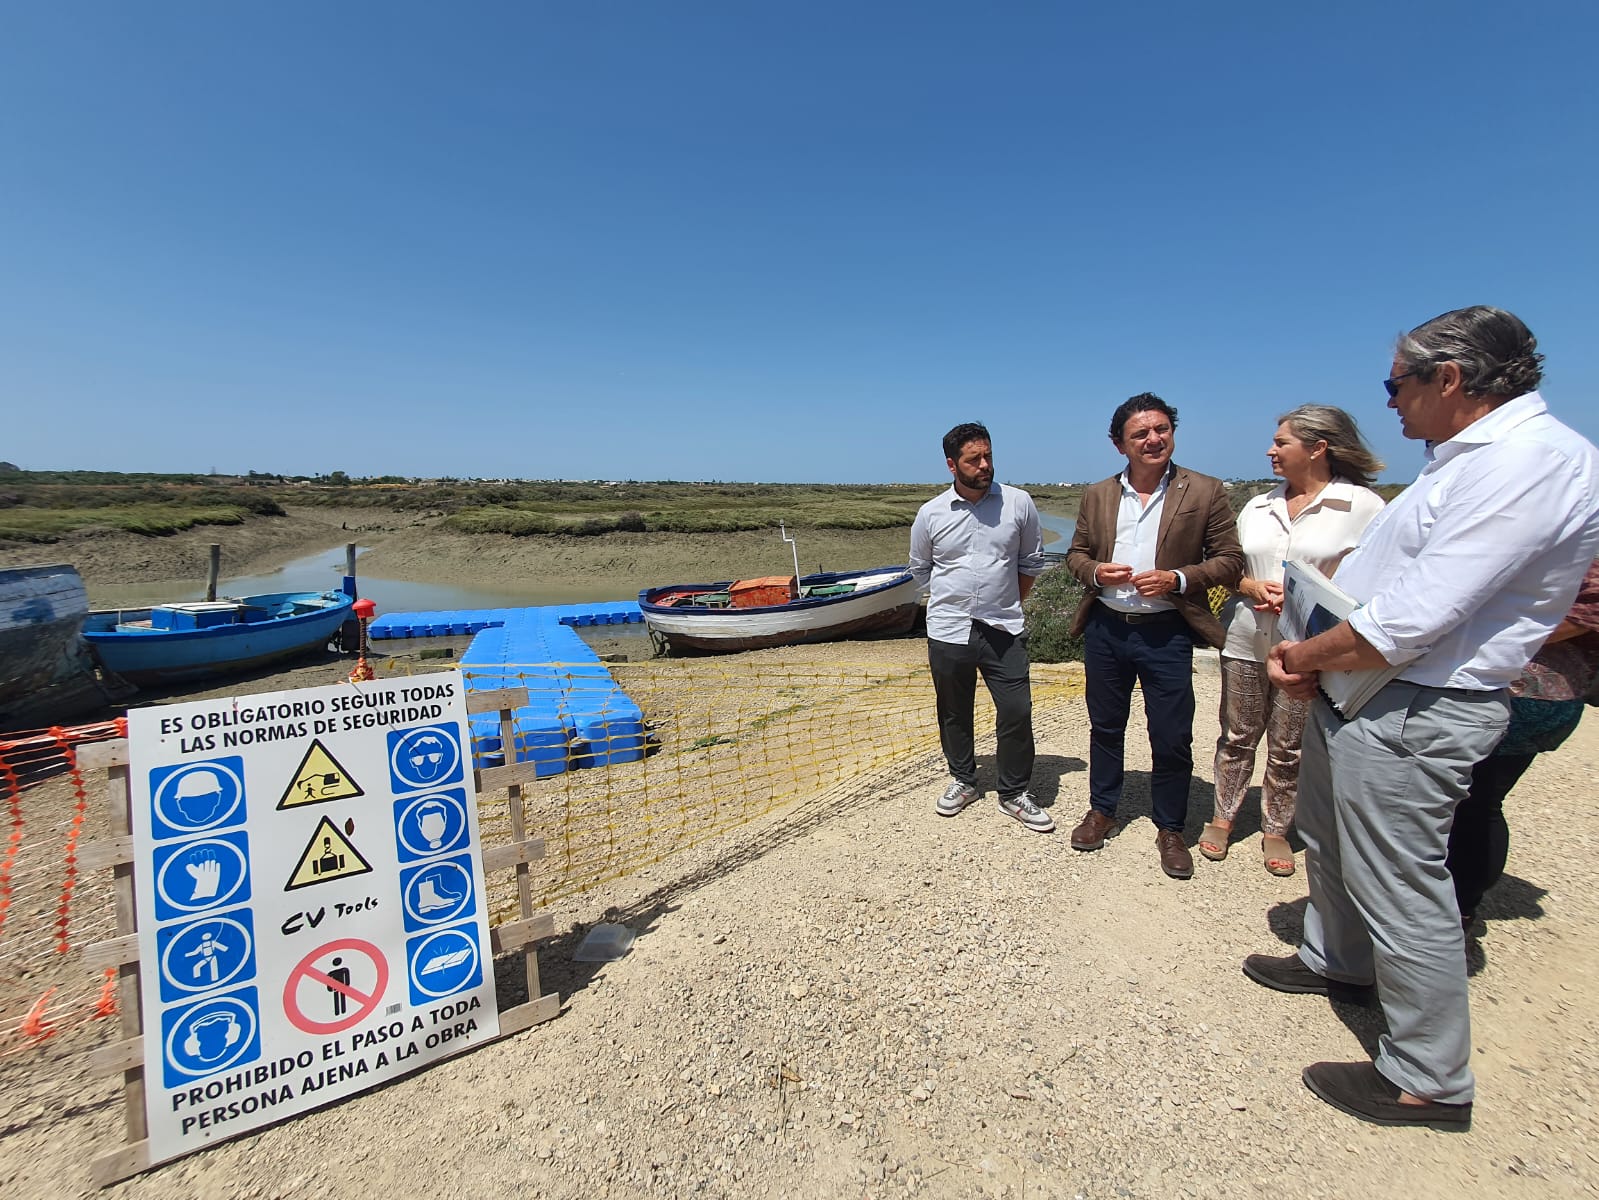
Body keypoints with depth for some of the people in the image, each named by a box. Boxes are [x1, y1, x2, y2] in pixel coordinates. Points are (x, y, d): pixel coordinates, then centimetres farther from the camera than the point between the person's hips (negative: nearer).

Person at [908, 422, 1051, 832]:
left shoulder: (1019, 503, -3)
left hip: (1004, 629, 0)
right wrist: (950, 601, 7)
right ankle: (963, 780, 35)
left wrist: (1008, 605, 8)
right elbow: (920, 569, 12)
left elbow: (1031, 563, 9)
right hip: (948, 630, 1)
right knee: (954, 712, 13)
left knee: (1016, 712, 1)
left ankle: (1014, 793, 21)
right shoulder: (930, 514, -2)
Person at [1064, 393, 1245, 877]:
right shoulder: (1097, 495, 5)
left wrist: (1178, 579, -18)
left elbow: (1230, 561, -2)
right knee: (1105, 727, 16)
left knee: (1172, 738, 6)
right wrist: (1095, 571, -10)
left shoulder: (1206, 492, -3)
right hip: (1105, 629, 3)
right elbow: (1075, 553, 12)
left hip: (1166, 633, -2)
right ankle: (1102, 810, 35)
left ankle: (1170, 829, 27)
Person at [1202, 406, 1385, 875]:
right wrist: (1253, 587, -8)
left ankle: (1275, 829, 27)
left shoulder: (1362, 506, -5)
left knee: (1288, 746, 9)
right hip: (1245, 639, 4)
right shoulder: (1257, 507, 11)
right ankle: (1222, 818, 27)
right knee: (1237, 736, 12)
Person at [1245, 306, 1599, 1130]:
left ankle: (1429, 1082, 22)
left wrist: (1305, 656, -12)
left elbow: (1408, 621, -27)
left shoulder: (1533, 460, -20)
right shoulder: (1468, 457, 13)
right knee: (1328, 840, 25)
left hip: (1409, 715, -10)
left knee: (1402, 891, 3)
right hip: (1355, 695, 10)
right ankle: (1336, 963, 47)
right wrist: (1312, 657, 2)